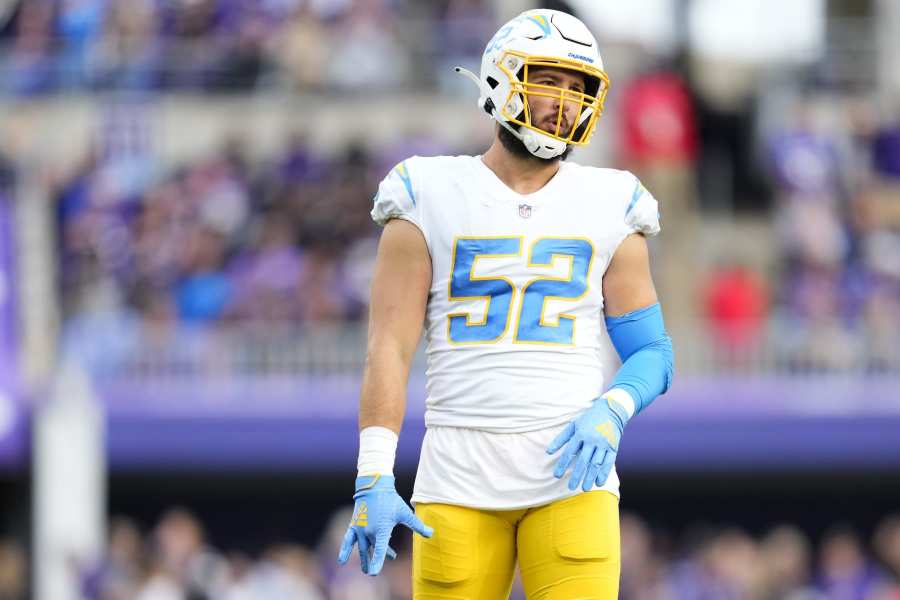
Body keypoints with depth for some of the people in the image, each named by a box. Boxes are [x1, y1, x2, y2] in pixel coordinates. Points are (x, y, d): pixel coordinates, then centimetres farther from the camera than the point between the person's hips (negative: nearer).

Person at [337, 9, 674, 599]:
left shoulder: (608, 209, 7)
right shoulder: (429, 201, 4)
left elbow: (653, 355, 8)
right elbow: (390, 347, -1)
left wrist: (610, 412, -15)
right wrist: (373, 480, -11)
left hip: (571, 474, 0)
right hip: (459, 479, 0)